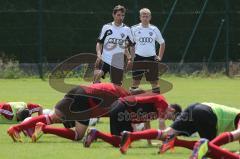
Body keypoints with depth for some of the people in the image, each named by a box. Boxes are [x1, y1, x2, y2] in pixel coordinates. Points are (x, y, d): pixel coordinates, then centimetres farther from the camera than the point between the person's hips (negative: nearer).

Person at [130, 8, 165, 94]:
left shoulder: (154, 29, 6)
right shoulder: (134, 29, 1)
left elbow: (162, 43, 17)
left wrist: (160, 57, 9)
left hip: (151, 58, 2)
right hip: (138, 58, -2)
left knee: (154, 81, 4)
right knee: (135, 81, -2)